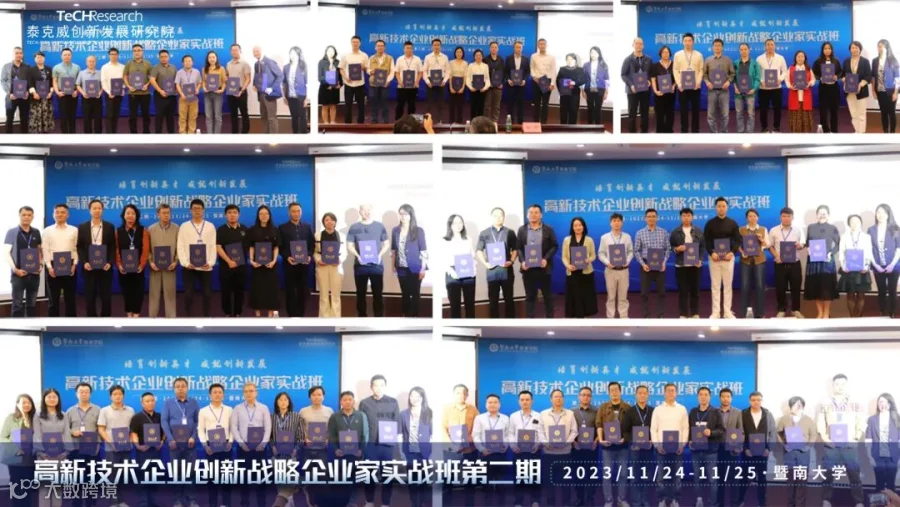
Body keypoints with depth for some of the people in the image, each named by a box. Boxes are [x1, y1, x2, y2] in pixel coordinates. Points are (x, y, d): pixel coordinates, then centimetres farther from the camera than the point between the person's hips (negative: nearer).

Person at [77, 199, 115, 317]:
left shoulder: (110, 227, 5)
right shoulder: (82, 227, 6)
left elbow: (113, 247, 3)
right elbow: (80, 247, 3)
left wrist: (110, 262, -11)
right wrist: (84, 262, -11)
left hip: (105, 266, 0)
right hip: (89, 267, 0)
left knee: (106, 296, 1)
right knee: (90, 297, 3)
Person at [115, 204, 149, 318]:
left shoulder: (143, 231, 4)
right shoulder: (118, 231, 6)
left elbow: (145, 249, -5)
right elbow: (116, 250, -1)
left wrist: (142, 264, -16)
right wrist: (119, 265, -14)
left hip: (138, 267, -1)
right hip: (124, 268, 1)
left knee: (138, 291, -1)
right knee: (126, 291, 5)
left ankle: (136, 314, 4)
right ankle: (129, 314, 13)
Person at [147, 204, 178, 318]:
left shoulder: (176, 229, 0)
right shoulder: (151, 229, 3)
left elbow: (180, 247, 0)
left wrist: (176, 262, -10)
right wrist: (150, 262, -9)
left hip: (170, 266, -1)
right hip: (155, 266, 1)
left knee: (170, 293, 2)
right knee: (154, 293, 5)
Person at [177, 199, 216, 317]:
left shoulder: (210, 226, 8)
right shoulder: (184, 226, 5)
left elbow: (213, 246, 4)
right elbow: (180, 246, 1)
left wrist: (210, 262, -9)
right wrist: (185, 263, -11)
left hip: (206, 266, 1)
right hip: (189, 266, -1)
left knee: (207, 294, 4)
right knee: (188, 294, 0)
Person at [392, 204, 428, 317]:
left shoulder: (418, 231, -6)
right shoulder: (395, 230, 5)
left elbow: (423, 251, -6)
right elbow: (393, 250, 11)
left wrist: (423, 268, -10)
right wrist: (393, 266, 8)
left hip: (414, 268, -3)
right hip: (401, 268, 4)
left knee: (415, 294, 1)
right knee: (404, 294, 11)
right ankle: (406, 316, 21)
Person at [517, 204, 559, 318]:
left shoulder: (548, 229, 4)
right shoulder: (522, 230, 7)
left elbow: (554, 246, 0)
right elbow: (518, 248, 4)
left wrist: (546, 259, -15)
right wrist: (522, 261, -12)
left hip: (543, 267, -1)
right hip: (528, 268, 1)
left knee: (547, 295, 7)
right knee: (530, 296, 6)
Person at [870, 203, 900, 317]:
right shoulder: (871, 230, 4)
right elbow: (869, 249, 2)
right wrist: (875, 264, -7)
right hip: (878, 267, 2)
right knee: (881, 292, 6)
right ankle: (882, 315, 11)